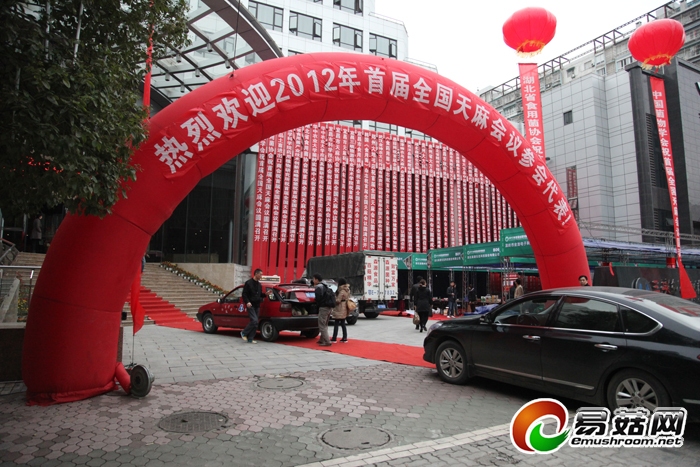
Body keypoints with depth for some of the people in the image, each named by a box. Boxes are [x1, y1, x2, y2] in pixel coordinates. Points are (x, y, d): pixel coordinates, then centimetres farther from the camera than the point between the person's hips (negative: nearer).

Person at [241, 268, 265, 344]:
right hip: (250, 305, -7)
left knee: (255, 323, 6)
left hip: (257, 306, 7)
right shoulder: (248, 283, -6)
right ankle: (244, 333, 0)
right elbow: (244, 294, -9)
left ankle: (250, 339, 12)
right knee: (254, 321, -18)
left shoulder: (259, 285, 16)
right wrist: (247, 302, -22)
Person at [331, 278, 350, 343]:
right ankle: (345, 338, 11)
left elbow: (338, 300, -19)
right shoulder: (347, 291, 10)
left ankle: (334, 338, -1)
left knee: (336, 324, -3)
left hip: (339, 310, -9)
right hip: (344, 310, 9)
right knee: (343, 324, 12)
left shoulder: (341, 292, -18)